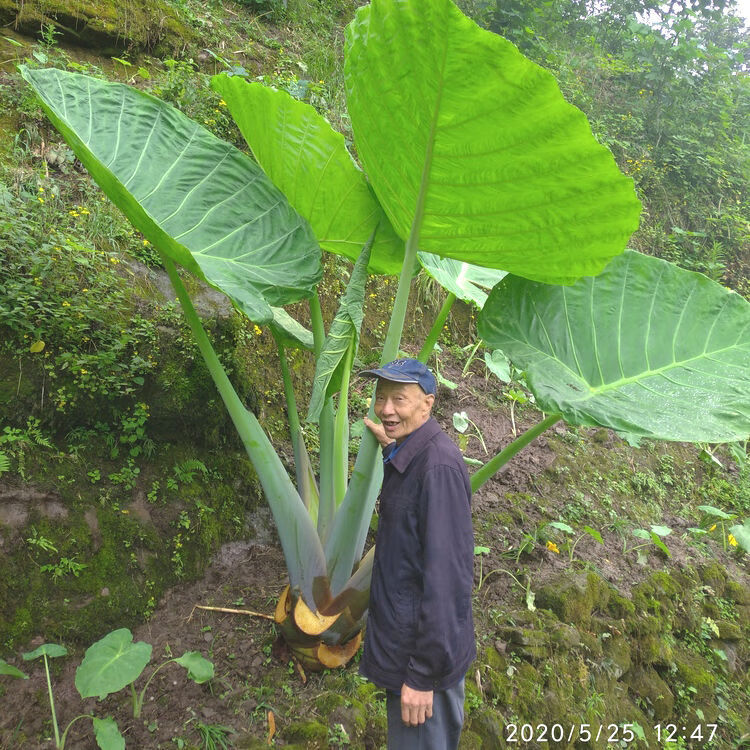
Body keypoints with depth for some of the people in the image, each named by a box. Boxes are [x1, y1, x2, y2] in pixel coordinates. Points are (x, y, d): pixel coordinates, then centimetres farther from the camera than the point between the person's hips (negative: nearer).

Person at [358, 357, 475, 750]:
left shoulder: (438, 464, -26)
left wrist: (422, 674, -21)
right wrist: (391, 448, 15)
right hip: (400, 644, 9)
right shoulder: (408, 457, 3)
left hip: (423, 655, -9)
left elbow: (446, 575, -26)